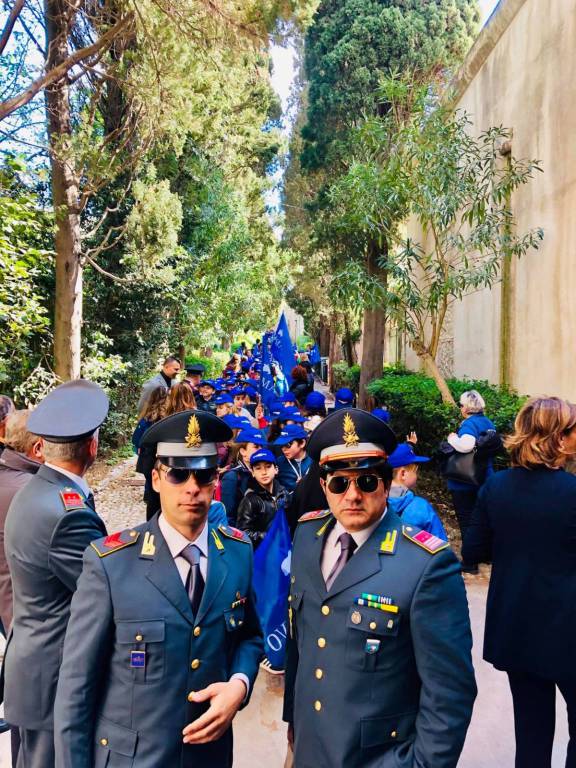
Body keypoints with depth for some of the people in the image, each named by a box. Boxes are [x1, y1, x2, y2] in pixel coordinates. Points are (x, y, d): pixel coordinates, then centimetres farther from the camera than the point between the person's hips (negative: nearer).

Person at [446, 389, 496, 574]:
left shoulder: (469, 424, -21)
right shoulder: (488, 423, 7)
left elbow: (465, 445, -40)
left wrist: (452, 438, -21)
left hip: (465, 482, -8)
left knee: (466, 521, 2)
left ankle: (470, 562, 11)